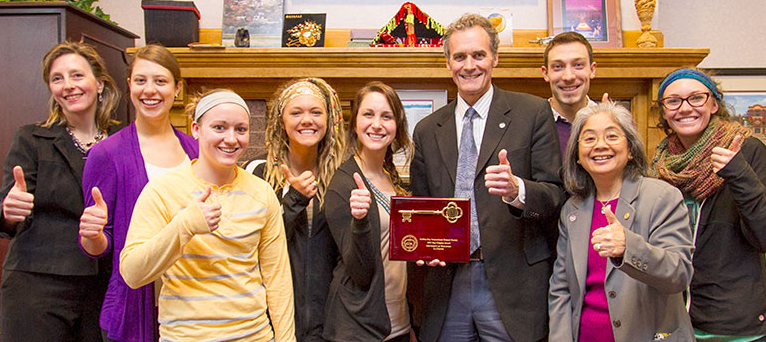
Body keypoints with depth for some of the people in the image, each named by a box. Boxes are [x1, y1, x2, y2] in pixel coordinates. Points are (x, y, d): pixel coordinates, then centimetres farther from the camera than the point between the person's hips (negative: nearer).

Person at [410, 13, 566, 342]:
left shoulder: (533, 112, 1)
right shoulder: (427, 130, 10)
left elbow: (556, 194, -4)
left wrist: (517, 189, -24)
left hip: (512, 285, -2)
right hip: (447, 284, 3)